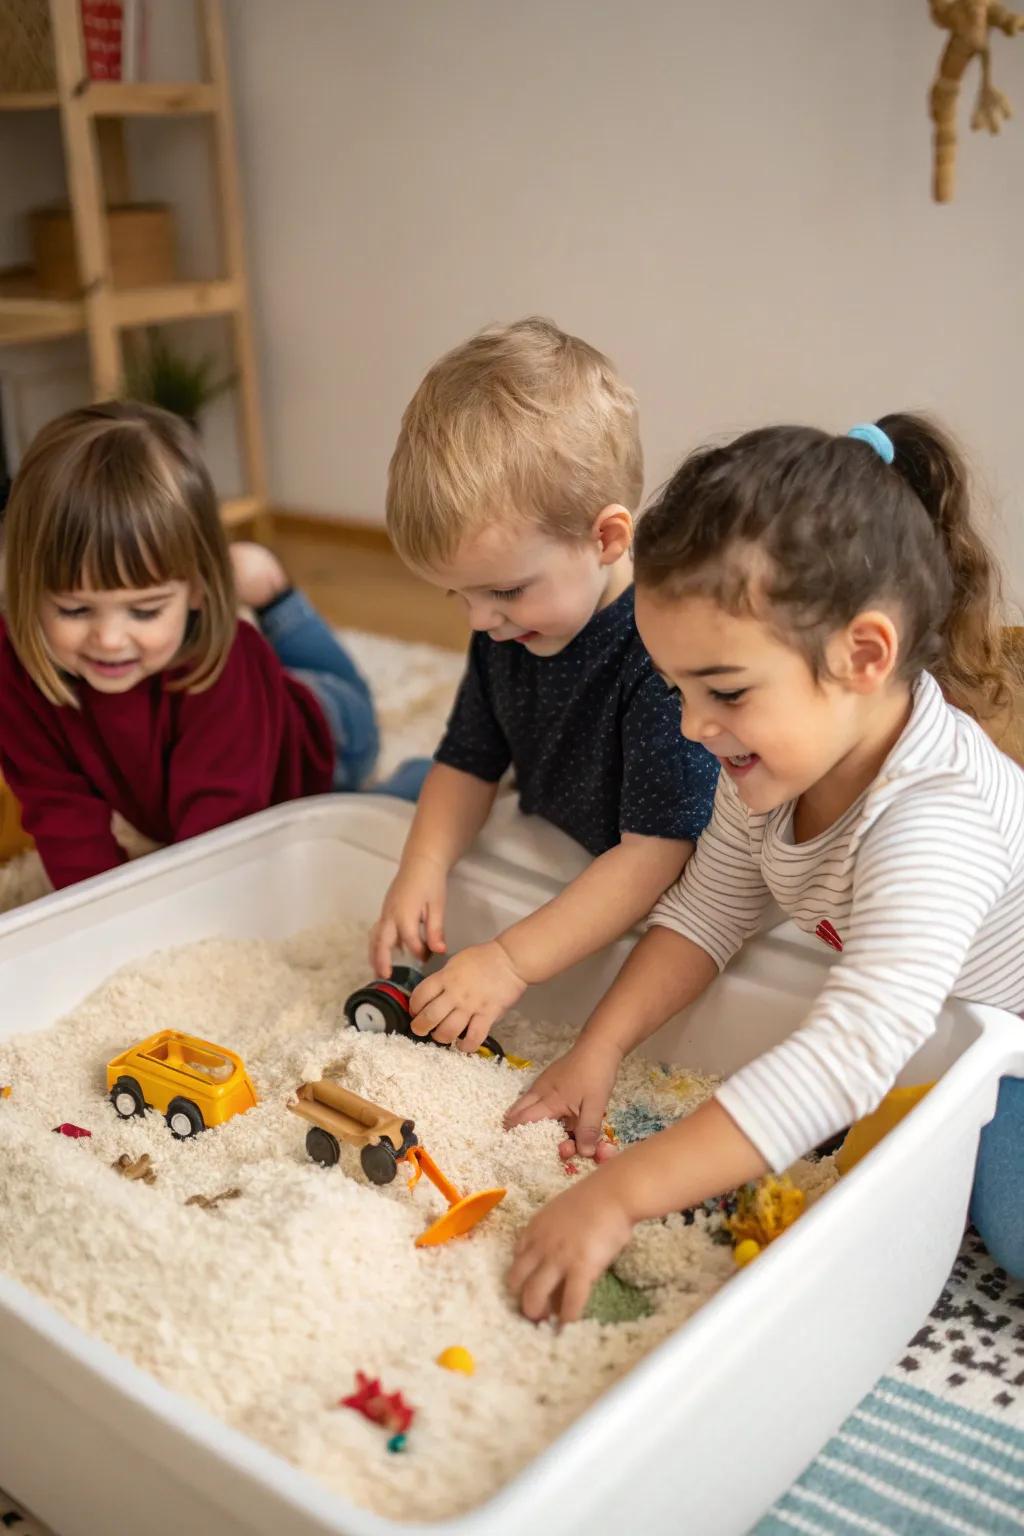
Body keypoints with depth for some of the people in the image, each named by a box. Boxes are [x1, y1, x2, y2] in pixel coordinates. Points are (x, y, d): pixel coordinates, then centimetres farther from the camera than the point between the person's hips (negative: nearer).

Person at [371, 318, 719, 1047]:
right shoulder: (505, 630, -3)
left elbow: (657, 853, -29)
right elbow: (470, 761, 9)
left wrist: (512, 961, -29)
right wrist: (423, 866, -9)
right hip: (552, 887, 6)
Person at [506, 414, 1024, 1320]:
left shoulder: (934, 825, -41)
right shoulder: (776, 756, -16)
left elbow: (851, 1054, -49)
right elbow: (707, 911, -4)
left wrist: (620, 1195, -51)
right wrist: (599, 1049, -15)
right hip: (908, 1033, 7)